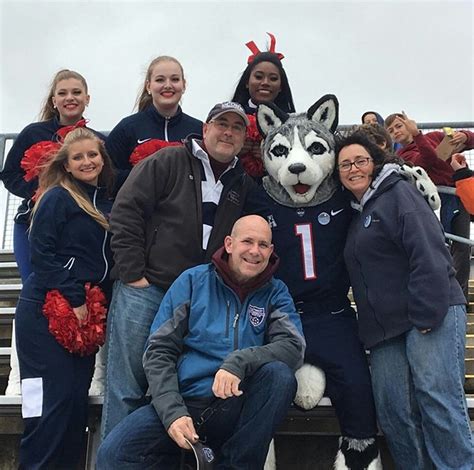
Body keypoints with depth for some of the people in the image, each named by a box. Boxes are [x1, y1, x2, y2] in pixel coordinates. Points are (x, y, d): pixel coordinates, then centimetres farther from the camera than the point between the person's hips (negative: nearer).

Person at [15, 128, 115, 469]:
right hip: (45, 310, -6)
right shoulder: (57, 197, -6)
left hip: (84, 310, 6)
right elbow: (41, 253, -13)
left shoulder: (107, 203, 14)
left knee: (78, 396, 7)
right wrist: (73, 300, -14)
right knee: (53, 396, -6)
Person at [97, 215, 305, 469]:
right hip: (182, 400, -1)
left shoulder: (275, 293, 7)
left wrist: (239, 362, -26)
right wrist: (172, 412, -12)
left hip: (237, 408, 1)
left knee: (280, 373, -29)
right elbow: (159, 350, 1)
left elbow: (293, 346, -9)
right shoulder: (193, 281, 5)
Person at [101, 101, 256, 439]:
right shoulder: (167, 163, 0)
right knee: (127, 385, 0)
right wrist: (133, 273, -10)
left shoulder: (245, 187, 13)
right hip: (144, 289, -4)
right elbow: (126, 212, -5)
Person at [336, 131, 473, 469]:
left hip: (431, 315, -7)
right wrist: (370, 326, 14)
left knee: (437, 397, -13)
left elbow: (429, 254, -13)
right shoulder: (356, 214, 23)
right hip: (385, 327, 7)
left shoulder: (398, 193, -1)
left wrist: (427, 314, -20)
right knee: (393, 410, 1)